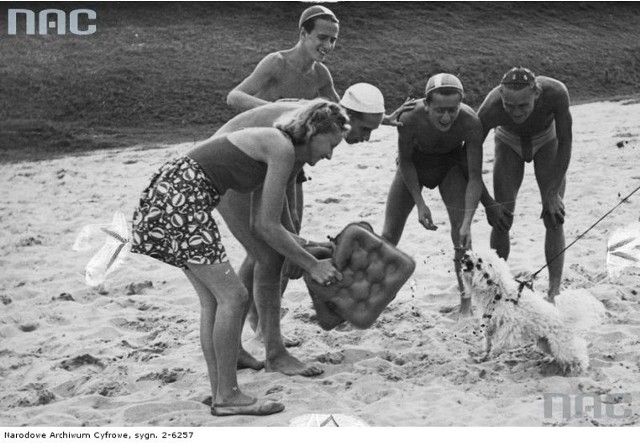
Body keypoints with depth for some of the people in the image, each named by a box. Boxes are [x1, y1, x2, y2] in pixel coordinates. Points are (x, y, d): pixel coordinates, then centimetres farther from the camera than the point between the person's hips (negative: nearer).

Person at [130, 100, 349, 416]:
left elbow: (257, 222, 20)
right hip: (178, 199, -10)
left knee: (213, 300, 11)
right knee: (233, 296, -8)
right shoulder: (282, 149, -12)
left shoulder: (274, 147, 17)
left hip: (172, 195, 10)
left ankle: (221, 393, 15)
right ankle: (226, 396, -1)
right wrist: (312, 266, -2)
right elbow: (267, 227, -11)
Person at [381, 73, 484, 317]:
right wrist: (420, 203, -20)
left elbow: (475, 176, -30)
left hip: (452, 162, 0)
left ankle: (466, 301, -3)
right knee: (389, 233, 0)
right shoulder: (410, 118, -37)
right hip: (416, 161, 0)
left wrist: (467, 222, -39)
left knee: (461, 231, -14)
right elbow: (404, 161, -17)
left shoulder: (470, 122, -37)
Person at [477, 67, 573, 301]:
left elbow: (565, 143, -24)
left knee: (554, 217, -10)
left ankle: (555, 290, -3)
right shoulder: (490, 109, -39)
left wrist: (552, 193, -23)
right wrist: (487, 203, -26)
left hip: (546, 141, 0)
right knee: (501, 218, -9)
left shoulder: (556, 93, -40)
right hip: (508, 143, 0)